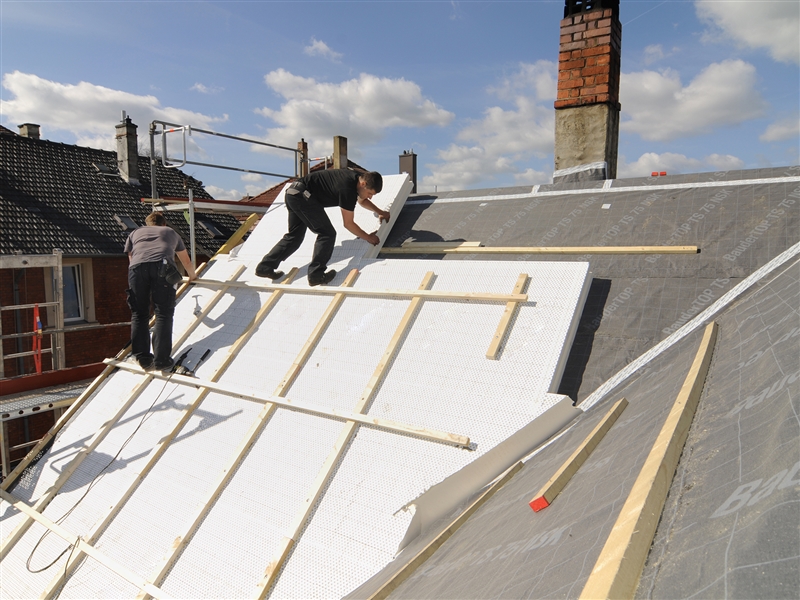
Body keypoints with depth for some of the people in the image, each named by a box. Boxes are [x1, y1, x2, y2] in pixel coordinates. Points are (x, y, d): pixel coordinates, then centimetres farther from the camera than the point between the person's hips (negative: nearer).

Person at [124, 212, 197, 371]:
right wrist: (192, 275, 68)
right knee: (163, 314, -1)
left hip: (137, 267, 1)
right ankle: (161, 359, -7)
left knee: (139, 314, 8)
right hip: (162, 265, -1)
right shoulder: (171, 232, 37)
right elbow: (186, 261, 49)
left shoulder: (135, 233, 37)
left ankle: (143, 358, 4)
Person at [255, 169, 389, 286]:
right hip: (303, 196, -10)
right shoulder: (347, 189, -20)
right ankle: (316, 274, -13)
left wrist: (379, 212, 33)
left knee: (294, 236, 15)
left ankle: (265, 267, 13)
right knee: (327, 234, -9)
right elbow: (348, 223, -10)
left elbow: (362, 200, 31)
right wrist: (368, 238, -2)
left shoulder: (356, 178, 7)